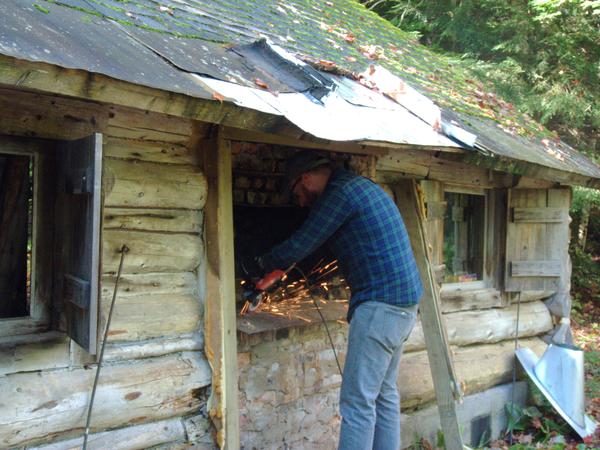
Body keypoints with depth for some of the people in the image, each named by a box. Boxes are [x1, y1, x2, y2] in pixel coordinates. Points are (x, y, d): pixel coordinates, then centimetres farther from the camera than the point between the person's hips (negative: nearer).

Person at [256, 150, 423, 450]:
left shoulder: (340, 192, -12)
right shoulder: (359, 186, 18)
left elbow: (300, 246, -10)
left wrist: (264, 263, 8)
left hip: (381, 305, -10)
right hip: (403, 302, 10)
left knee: (357, 402, -4)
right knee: (384, 393, 17)